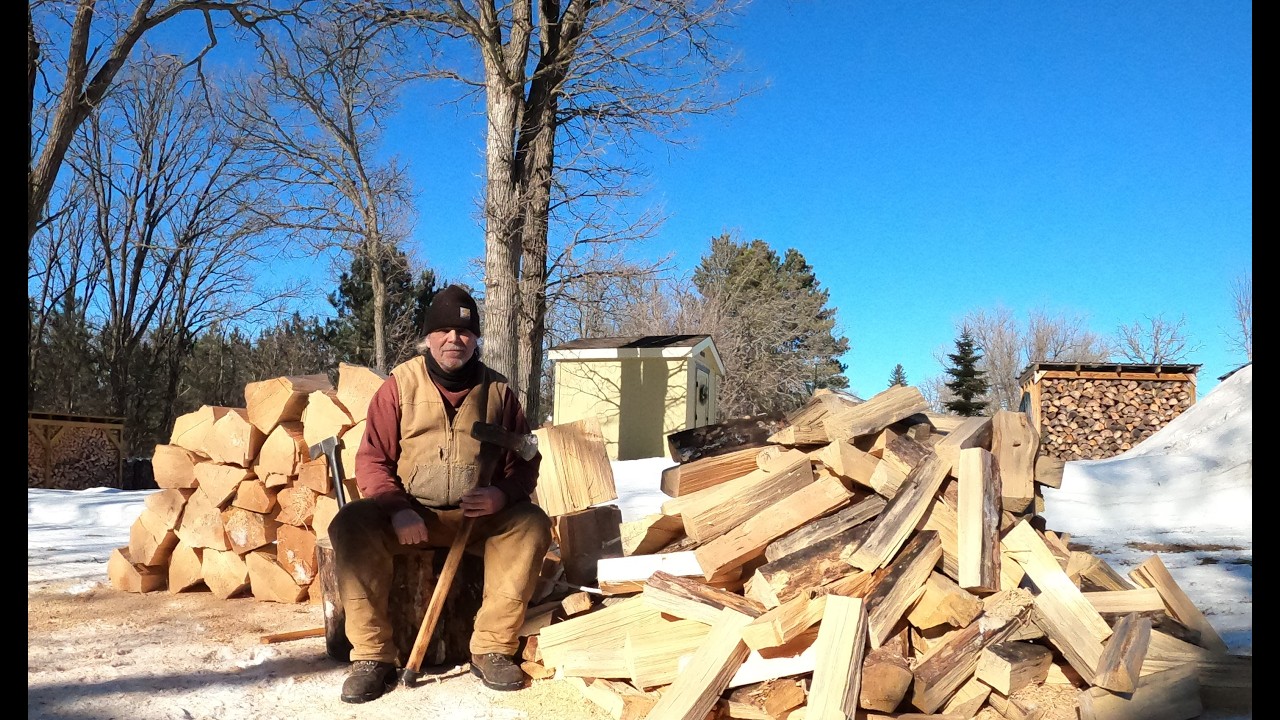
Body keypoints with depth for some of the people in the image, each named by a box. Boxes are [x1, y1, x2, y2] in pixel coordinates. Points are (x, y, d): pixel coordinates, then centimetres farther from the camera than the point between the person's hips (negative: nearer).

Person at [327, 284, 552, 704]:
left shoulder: (497, 389, 4)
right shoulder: (400, 384, -1)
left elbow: (525, 461, 7)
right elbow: (371, 459, -2)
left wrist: (502, 494, -16)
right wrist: (398, 509, -20)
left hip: (479, 516, 1)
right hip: (409, 515, -1)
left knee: (532, 525, -25)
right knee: (351, 525, -28)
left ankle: (491, 649, -18)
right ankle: (373, 656, -19)